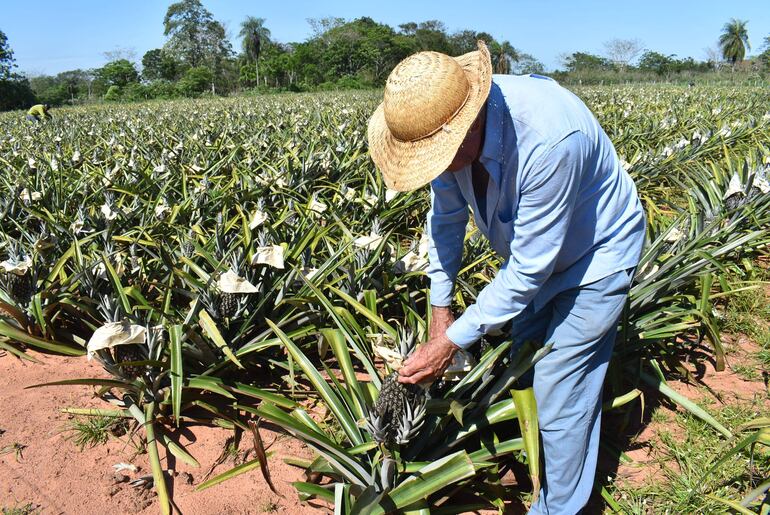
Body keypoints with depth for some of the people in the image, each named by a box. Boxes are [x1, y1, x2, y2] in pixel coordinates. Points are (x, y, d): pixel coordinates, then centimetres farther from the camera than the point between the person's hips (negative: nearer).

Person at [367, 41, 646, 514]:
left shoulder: (550, 139, -41)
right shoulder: (446, 122, -18)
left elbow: (530, 268, -33)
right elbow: (446, 217, -3)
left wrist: (453, 340, -27)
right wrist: (440, 310, -3)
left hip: (593, 255, -7)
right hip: (530, 251, 7)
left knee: (560, 396, -4)